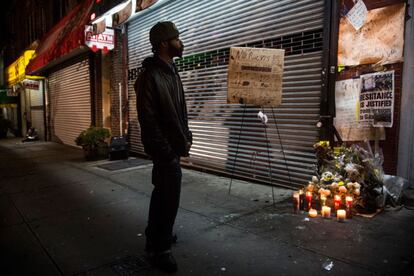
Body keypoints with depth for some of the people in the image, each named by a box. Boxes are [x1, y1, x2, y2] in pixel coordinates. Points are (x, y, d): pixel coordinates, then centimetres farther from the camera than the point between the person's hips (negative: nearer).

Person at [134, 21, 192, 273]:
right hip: (164, 148, -9)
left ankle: (155, 236, 38)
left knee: (162, 193, 19)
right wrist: (167, 151, -19)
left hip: (174, 145, 9)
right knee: (169, 197, -3)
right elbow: (148, 120, -20)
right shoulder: (149, 76, -16)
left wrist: (186, 137, 9)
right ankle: (160, 249, 15)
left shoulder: (172, 71, 12)